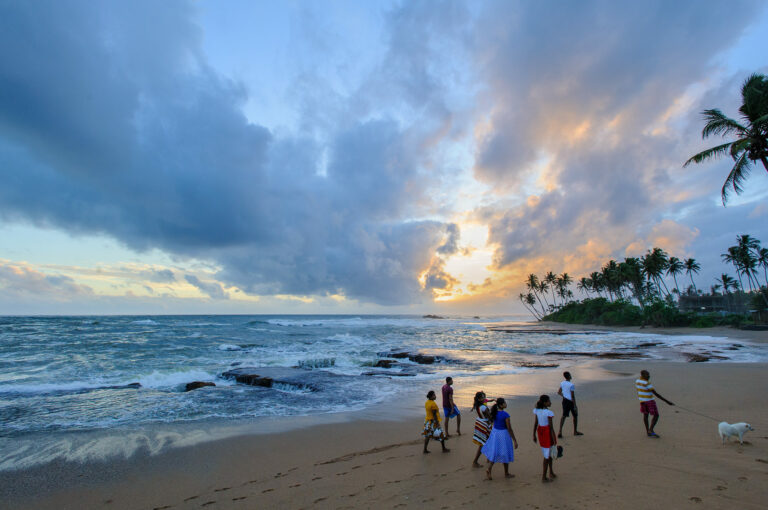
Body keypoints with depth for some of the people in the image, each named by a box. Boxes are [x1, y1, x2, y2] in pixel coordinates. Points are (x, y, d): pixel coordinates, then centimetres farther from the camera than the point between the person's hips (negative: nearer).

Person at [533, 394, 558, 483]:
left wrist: (534, 435, 12)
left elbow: (535, 424, 3)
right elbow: (551, 427, -19)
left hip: (540, 431, 7)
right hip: (547, 432, -7)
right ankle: (544, 477, 16)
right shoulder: (549, 413, -22)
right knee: (547, 456, 7)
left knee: (549, 453, 25)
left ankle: (551, 472, 38)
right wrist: (554, 440, -11)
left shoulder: (536, 410, -3)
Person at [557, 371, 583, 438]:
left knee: (564, 416, 8)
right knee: (575, 416, 16)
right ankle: (575, 431, 28)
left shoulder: (562, 383, 1)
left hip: (565, 400, 6)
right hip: (571, 402, -6)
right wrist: (575, 406, -14)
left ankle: (560, 431, -3)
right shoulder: (571, 385, -21)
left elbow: (559, 392, 11)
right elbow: (573, 396, -20)